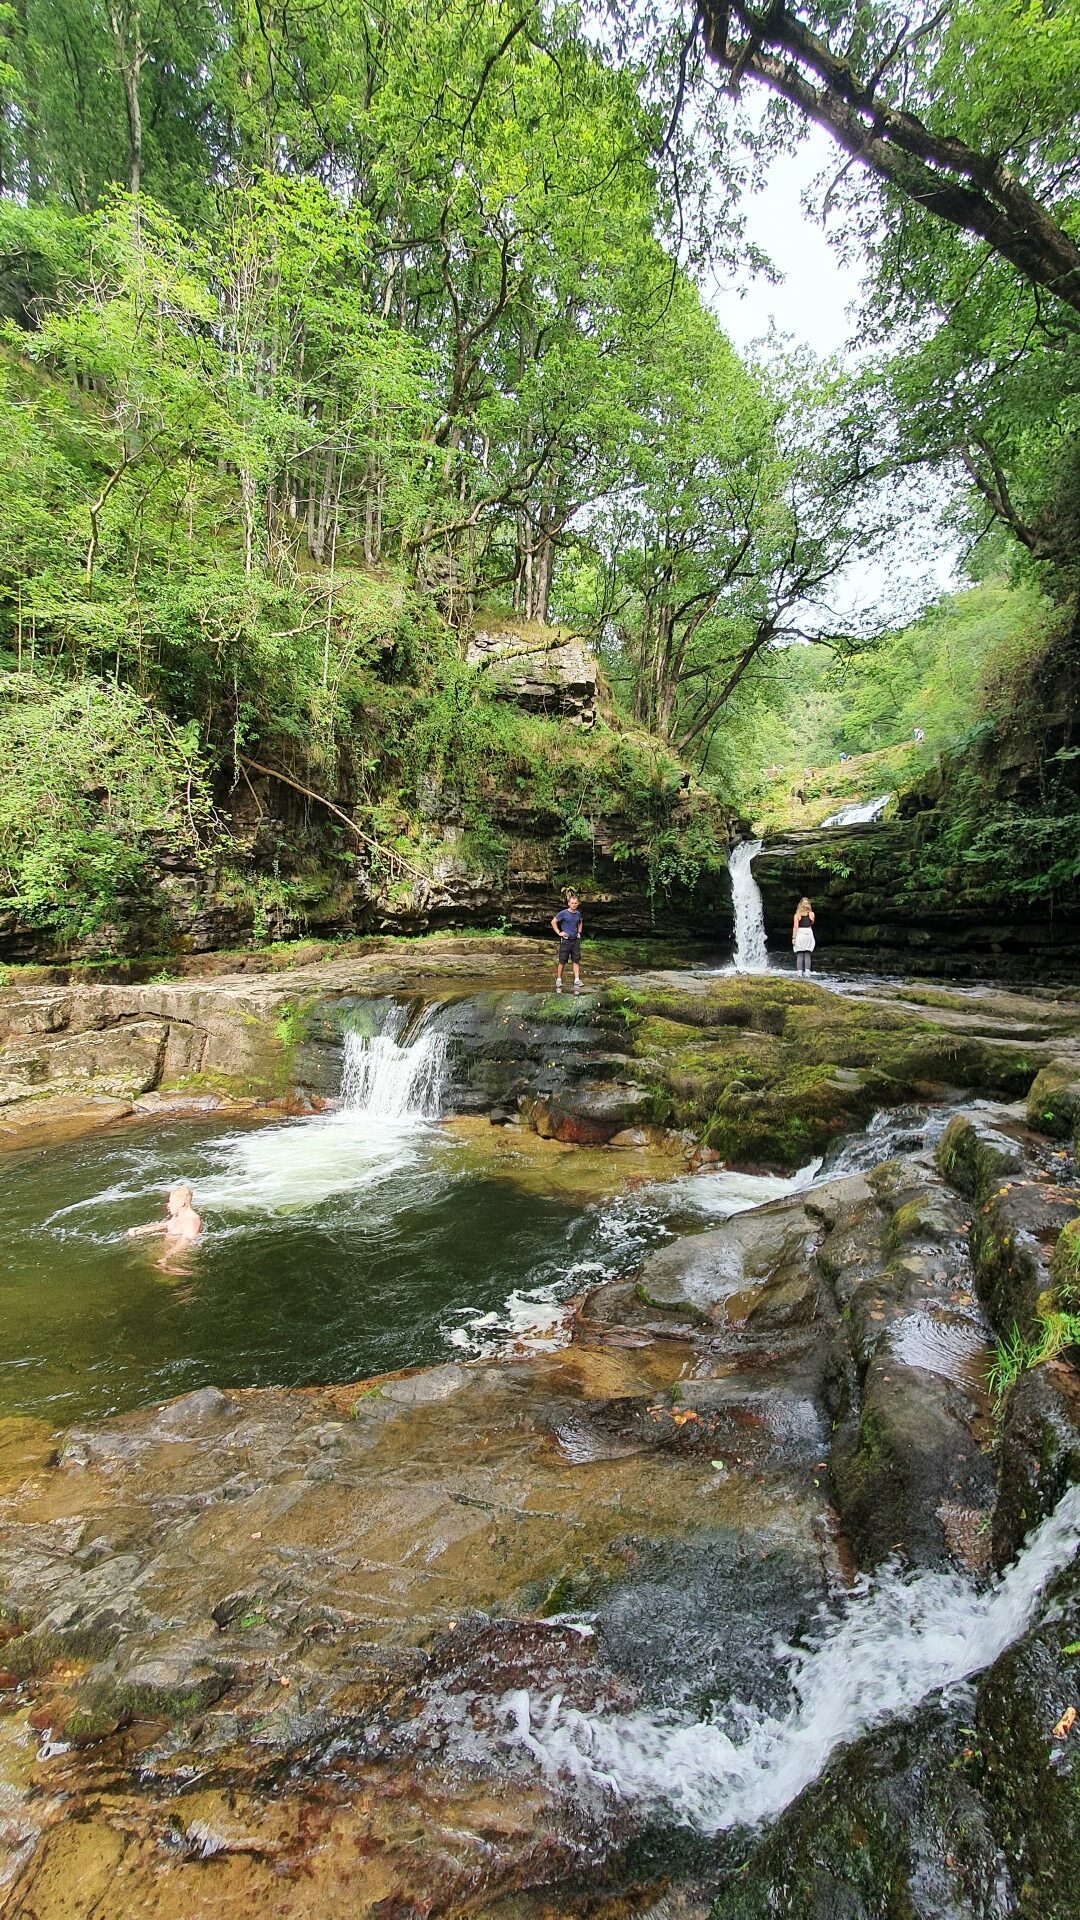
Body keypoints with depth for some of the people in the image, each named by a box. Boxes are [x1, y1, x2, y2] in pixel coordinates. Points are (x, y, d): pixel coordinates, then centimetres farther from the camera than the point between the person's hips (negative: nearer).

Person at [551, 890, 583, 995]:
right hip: (565, 940, -4)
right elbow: (553, 922, -5)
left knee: (576, 962, 0)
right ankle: (559, 980, 17)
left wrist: (579, 932, 14)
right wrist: (559, 933, -8)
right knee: (562, 962, 4)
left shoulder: (578, 913, 5)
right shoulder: (563, 913, -10)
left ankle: (577, 982, -1)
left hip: (575, 940, 4)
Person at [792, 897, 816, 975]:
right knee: (808, 955, 4)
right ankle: (807, 972, -2)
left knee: (799, 955, 0)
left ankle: (800, 972, -6)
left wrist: (793, 938, -6)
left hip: (799, 934, -1)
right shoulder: (811, 914, 3)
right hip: (809, 934, 2)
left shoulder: (797, 915, -2)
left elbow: (795, 927, -8)